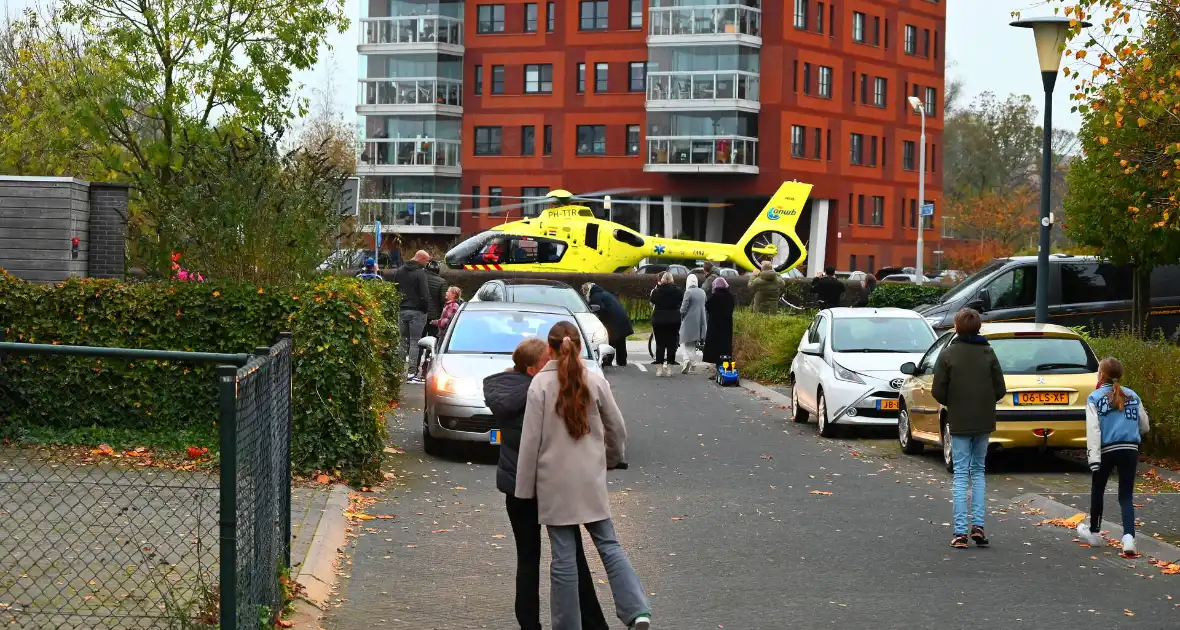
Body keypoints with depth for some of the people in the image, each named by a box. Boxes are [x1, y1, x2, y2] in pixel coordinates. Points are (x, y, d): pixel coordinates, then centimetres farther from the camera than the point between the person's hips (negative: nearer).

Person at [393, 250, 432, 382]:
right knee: (414, 342, -3)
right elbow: (425, 295, -16)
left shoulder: (400, 271, 10)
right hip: (416, 312, -6)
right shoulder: (420, 273, -13)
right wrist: (425, 309, -2)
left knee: (403, 342, 12)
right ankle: (411, 373, -7)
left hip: (402, 311, 6)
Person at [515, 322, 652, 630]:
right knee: (608, 544, 9)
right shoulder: (596, 381, 0)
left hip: (555, 483, -2)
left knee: (564, 557, 3)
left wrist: (525, 488, -2)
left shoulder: (540, 383, -8)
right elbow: (617, 428, 7)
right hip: (591, 480, 2)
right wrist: (611, 458, 27)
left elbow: (531, 439, -8)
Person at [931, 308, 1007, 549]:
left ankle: (960, 532, -5)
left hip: (959, 423, -2)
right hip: (983, 422, 3)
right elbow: (1000, 389, -1)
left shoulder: (948, 355, -9)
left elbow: (939, 391, -9)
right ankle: (978, 526, 7)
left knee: (961, 475, 1)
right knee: (978, 471, 15)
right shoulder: (988, 353, -1)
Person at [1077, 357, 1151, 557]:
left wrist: (1094, 458, -13)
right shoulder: (1133, 396, 11)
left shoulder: (1095, 398, -1)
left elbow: (1093, 429, -10)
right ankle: (1128, 537, -17)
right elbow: (1145, 427, 18)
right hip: (1130, 449, 2)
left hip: (1107, 450, -2)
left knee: (1097, 490, 19)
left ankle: (1094, 533, 33)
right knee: (1126, 496, 5)